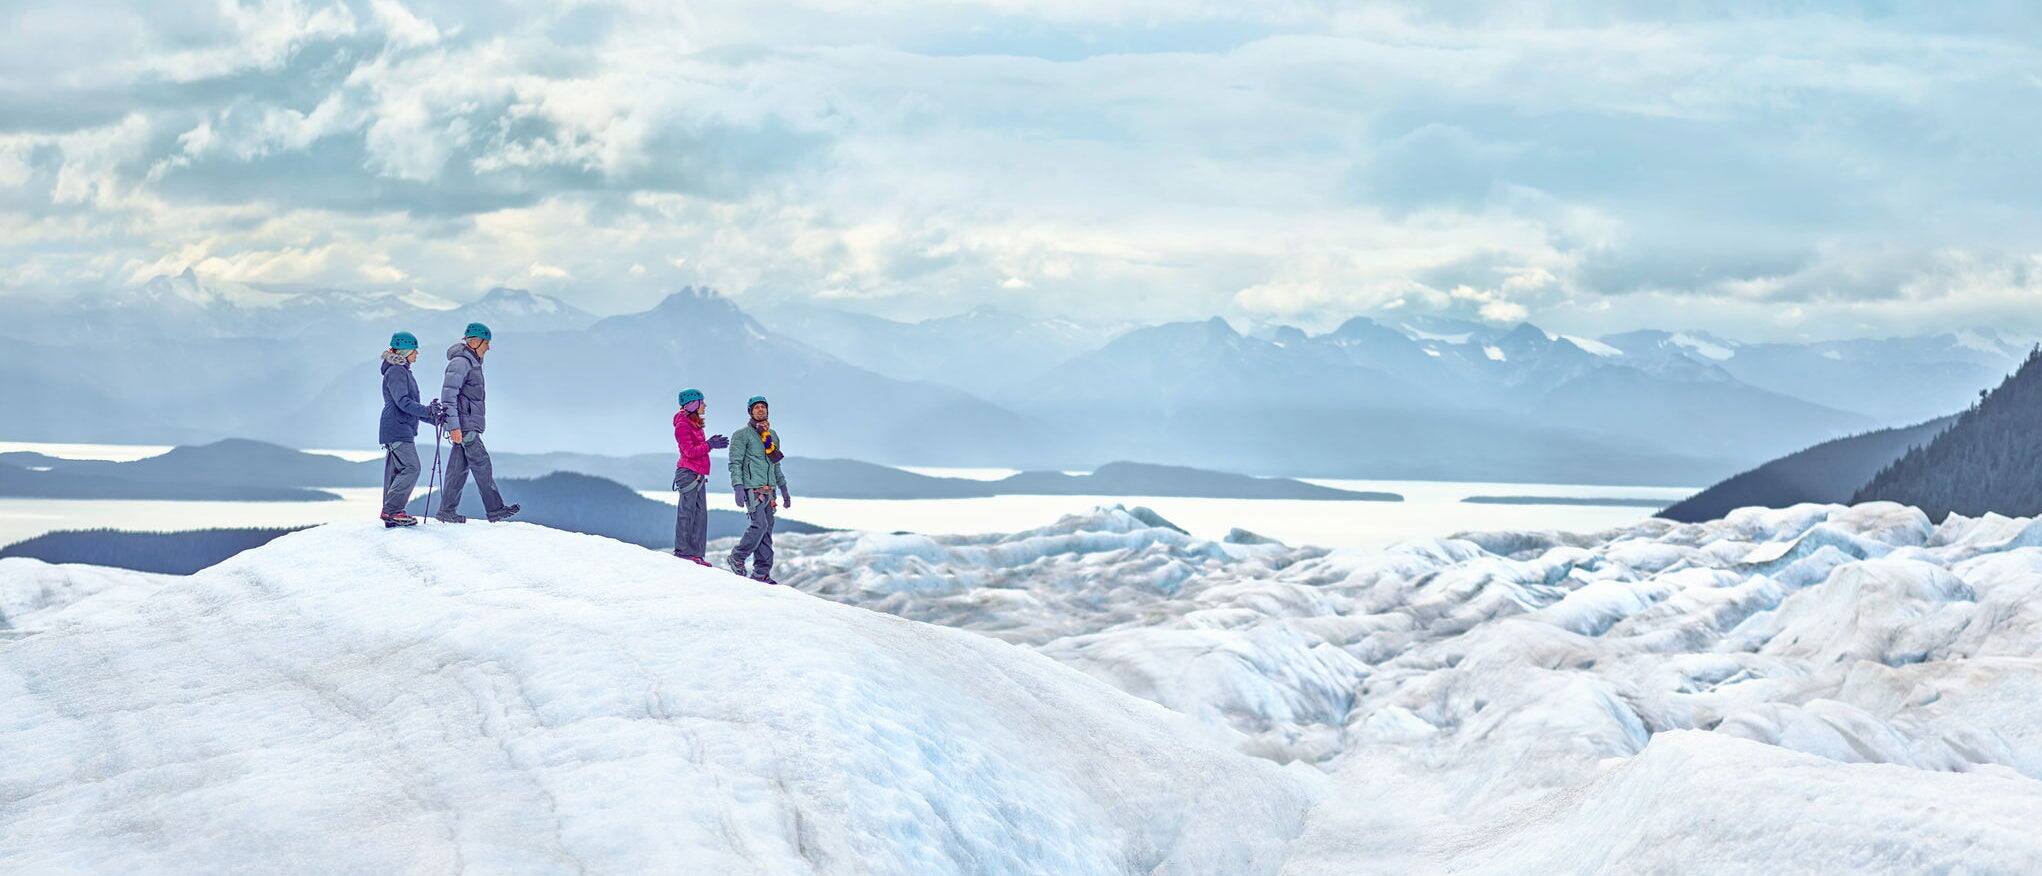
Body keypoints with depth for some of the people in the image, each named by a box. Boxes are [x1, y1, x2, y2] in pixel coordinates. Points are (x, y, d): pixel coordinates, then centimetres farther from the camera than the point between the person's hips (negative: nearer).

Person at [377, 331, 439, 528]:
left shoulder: (403, 371, 22)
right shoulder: (395, 372, -11)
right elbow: (402, 402, -22)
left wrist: (432, 417, 22)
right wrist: (427, 411, -29)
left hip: (403, 430, 11)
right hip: (397, 430, -11)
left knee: (396, 471, 9)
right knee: (411, 468, -16)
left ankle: (392, 517, 9)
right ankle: (392, 511, -17)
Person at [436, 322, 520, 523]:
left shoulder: (471, 363, 21)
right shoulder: (460, 362, -11)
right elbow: (448, 395, -18)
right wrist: (454, 426, -24)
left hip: (469, 425, 10)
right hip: (464, 425, -10)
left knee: (460, 467, 8)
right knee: (482, 465, -10)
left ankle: (447, 511, 9)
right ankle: (495, 509, -11)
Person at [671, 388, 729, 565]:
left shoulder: (694, 424, 19)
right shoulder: (682, 425, -9)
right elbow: (690, 451, -17)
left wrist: (710, 442, 5)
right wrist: (710, 445, -18)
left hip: (698, 475, 9)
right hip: (688, 473, -9)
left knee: (700, 514, 6)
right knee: (687, 511, -7)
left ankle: (697, 553, 6)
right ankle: (682, 550, -4)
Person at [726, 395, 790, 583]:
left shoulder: (773, 435, 19)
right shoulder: (742, 435, -1)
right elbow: (735, 463, -7)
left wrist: (784, 490, 23)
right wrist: (738, 488, -18)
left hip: (769, 490, 7)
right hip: (752, 488, -7)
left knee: (767, 530, 2)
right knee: (760, 524, -19)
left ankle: (762, 573, 3)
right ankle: (737, 558, -3)